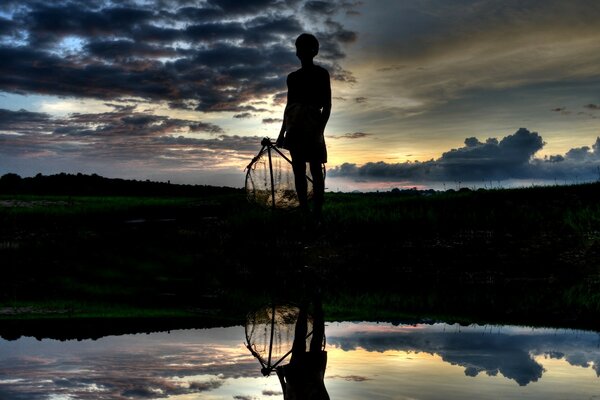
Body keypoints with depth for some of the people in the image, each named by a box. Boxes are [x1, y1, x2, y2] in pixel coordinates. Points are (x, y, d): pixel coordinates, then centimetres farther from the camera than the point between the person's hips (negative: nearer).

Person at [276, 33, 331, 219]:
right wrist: (282, 132, 15)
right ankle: (304, 212, 1)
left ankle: (317, 213, -13)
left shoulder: (321, 74, 4)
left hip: (312, 124, -5)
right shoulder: (292, 77, 18)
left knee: (315, 170, -9)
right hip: (295, 125, 5)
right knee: (298, 170, 0)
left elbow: (327, 105, -2)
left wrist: (320, 128, -15)